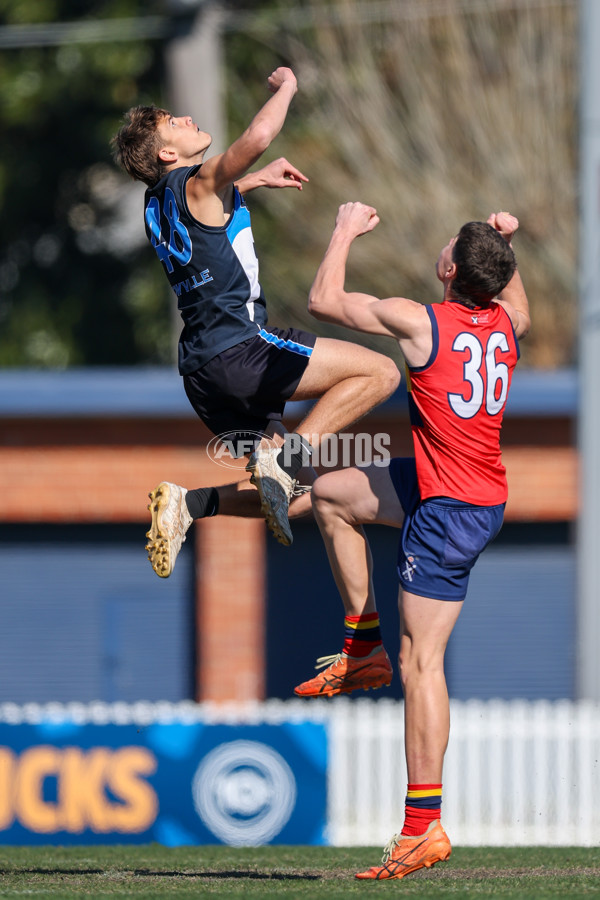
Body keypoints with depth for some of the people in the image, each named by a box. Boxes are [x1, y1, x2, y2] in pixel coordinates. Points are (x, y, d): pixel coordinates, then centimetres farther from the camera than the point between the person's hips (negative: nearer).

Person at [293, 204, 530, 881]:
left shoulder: (421, 323, -19)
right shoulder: (506, 322, 2)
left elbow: (324, 301, -8)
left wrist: (345, 233, 6)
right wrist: (504, 246, 19)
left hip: (448, 512, -8)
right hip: (484, 491, 8)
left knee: (421, 661, -7)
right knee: (330, 492, 23)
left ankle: (424, 825, -8)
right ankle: (363, 648, 26)